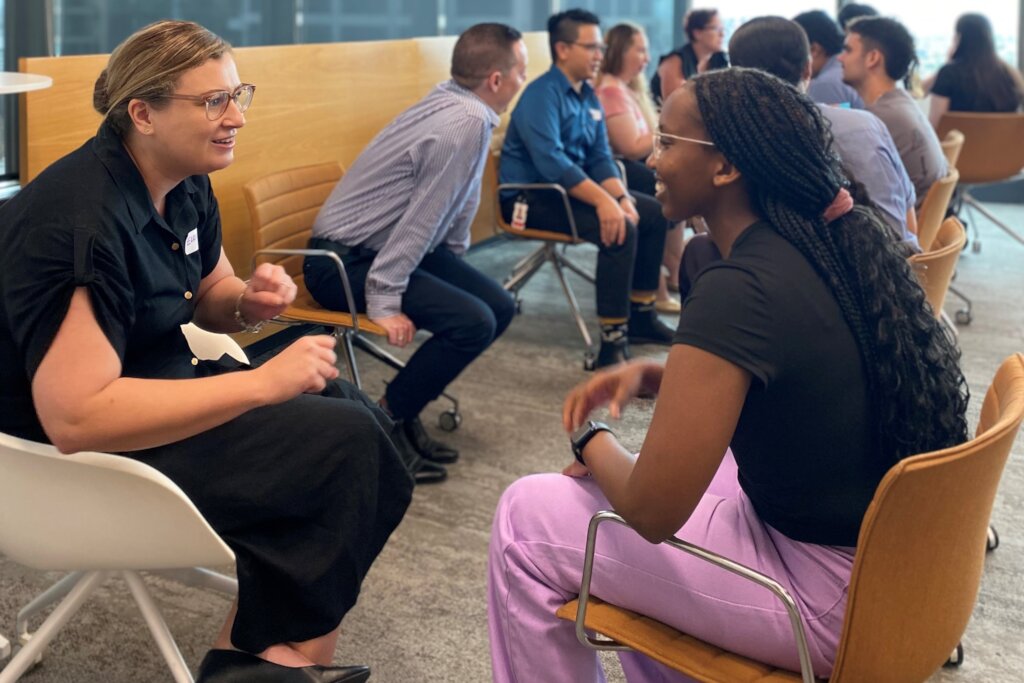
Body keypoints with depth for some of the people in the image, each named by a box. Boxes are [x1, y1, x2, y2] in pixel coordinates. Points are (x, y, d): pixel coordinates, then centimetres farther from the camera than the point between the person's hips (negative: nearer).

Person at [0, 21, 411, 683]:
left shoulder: (185, 185, 1)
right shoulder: (81, 220, -27)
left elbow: (208, 295, 19)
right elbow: (76, 417, -35)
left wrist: (250, 301, -8)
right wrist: (263, 382, -31)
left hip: (154, 383, 10)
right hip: (79, 453, -10)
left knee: (362, 414, 4)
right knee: (350, 445, -14)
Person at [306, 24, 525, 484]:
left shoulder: (455, 107, 6)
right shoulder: (467, 123, -23)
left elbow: (456, 207, 17)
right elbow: (422, 220, -25)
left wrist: (457, 269, 19)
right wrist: (383, 303, -24)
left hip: (387, 248, 10)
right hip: (344, 261, -10)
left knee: (499, 307, 3)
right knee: (473, 321, -24)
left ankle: (404, 411, 11)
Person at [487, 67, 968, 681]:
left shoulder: (739, 291, -25)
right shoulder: (843, 239, 1)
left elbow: (652, 510, -23)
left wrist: (593, 441, -2)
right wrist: (649, 375, 5)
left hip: (833, 599, -9)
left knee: (526, 521, 1)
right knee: (629, 467, 27)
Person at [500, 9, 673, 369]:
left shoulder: (588, 96, 9)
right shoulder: (541, 95, -18)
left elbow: (600, 158, 8)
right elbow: (551, 162, -30)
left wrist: (622, 198, -11)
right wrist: (603, 200, -34)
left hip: (572, 188, 10)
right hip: (532, 196, -10)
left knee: (654, 212, 7)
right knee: (620, 228, -28)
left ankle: (641, 316, 14)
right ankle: (613, 341, -28)